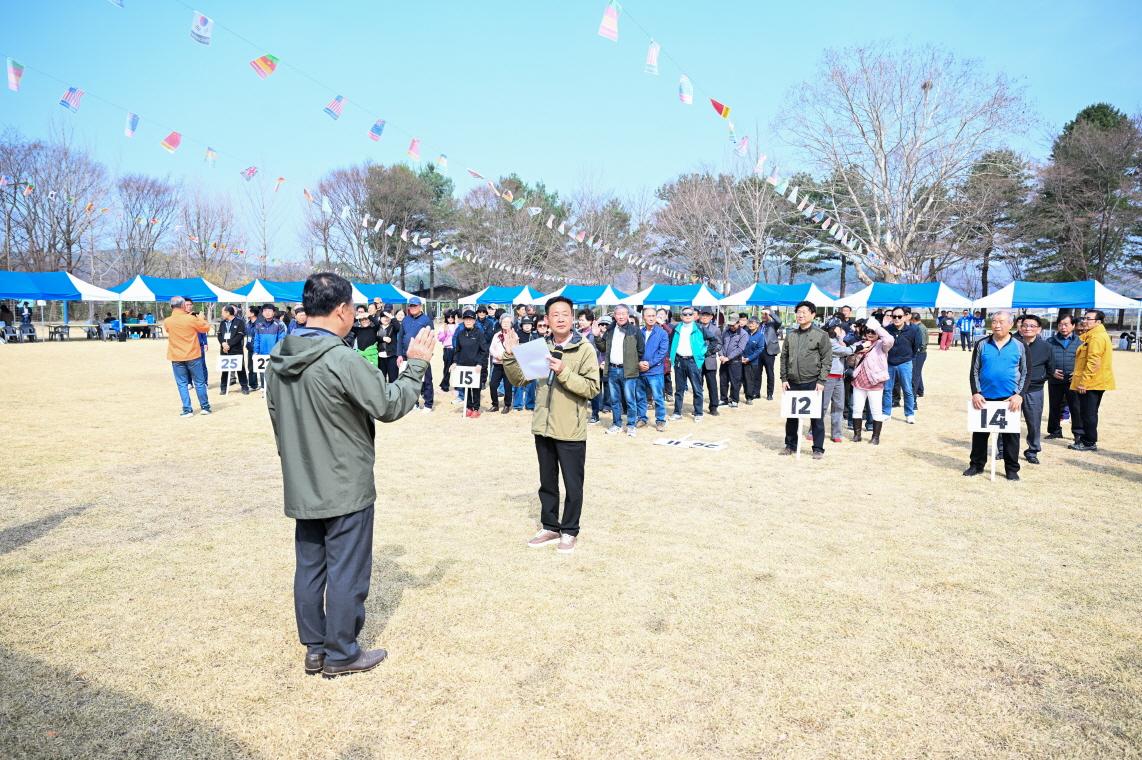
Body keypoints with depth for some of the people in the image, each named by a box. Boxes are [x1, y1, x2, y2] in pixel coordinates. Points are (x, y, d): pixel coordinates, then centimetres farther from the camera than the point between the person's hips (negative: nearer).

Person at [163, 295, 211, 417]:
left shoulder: (167, 322, -3)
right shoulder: (191, 319, -13)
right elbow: (206, 328, 0)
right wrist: (200, 318, 17)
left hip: (176, 358, 2)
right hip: (193, 356, -2)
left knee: (182, 384, 6)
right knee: (199, 382, 10)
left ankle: (187, 410, 4)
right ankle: (205, 407, 17)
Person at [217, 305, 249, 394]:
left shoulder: (239, 322, -4)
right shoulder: (222, 323, 15)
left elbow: (240, 335, -12)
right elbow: (219, 335, 10)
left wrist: (229, 344, -17)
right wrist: (223, 343, -11)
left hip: (236, 350, -5)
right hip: (224, 350, 5)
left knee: (240, 368, 0)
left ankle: (244, 387, 7)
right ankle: (224, 388, 15)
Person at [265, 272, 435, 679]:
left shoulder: (279, 358, 2)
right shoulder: (341, 360, -24)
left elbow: (276, 416, 12)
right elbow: (389, 405, -16)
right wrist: (416, 366, -4)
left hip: (302, 488, 8)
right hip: (346, 489, -8)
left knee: (310, 566, 16)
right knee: (347, 571, 6)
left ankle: (314, 647, 29)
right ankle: (341, 654, 19)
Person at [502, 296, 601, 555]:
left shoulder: (584, 349, -8)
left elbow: (592, 388, -15)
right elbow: (518, 379, 9)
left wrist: (564, 373, -25)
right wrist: (510, 356, -6)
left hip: (571, 431, -5)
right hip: (543, 428, 5)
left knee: (573, 486, 6)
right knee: (547, 483, 16)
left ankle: (569, 532, 22)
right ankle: (550, 527, 30)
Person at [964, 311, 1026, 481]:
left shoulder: (1019, 347, 1)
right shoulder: (981, 344, 2)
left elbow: (1025, 373, 2)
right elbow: (974, 371, 3)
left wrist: (1019, 395, -10)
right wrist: (975, 393, -7)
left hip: (1010, 399, -1)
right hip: (984, 398, 1)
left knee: (1011, 434, 6)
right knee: (980, 432, 8)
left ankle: (1012, 469, 17)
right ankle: (976, 465, 20)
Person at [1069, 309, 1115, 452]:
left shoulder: (1097, 337, -17)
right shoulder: (1091, 335, 17)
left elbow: (1093, 362, -23)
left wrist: (1083, 381, -23)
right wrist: (1078, 375, 26)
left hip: (1091, 383, -10)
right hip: (1094, 382, 10)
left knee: (1088, 413, -4)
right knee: (1088, 413, 16)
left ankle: (1090, 442, 3)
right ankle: (1086, 439, 24)